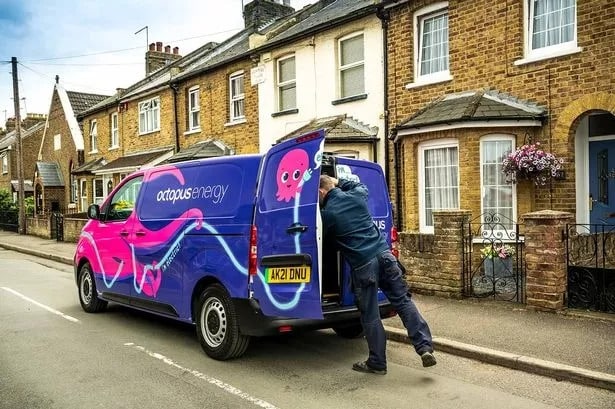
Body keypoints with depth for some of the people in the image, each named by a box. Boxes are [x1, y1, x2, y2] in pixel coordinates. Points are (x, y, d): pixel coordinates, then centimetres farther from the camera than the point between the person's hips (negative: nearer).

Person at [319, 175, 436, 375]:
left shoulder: (326, 213, -3)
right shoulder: (356, 196, 10)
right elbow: (361, 185, 35)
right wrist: (339, 182, 38)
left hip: (363, 265, -5)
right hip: (384, 254, 5)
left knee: (370, 316, 6)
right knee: (403, 301, 9)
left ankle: (377, 363, 17)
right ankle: (425, 347, 3)